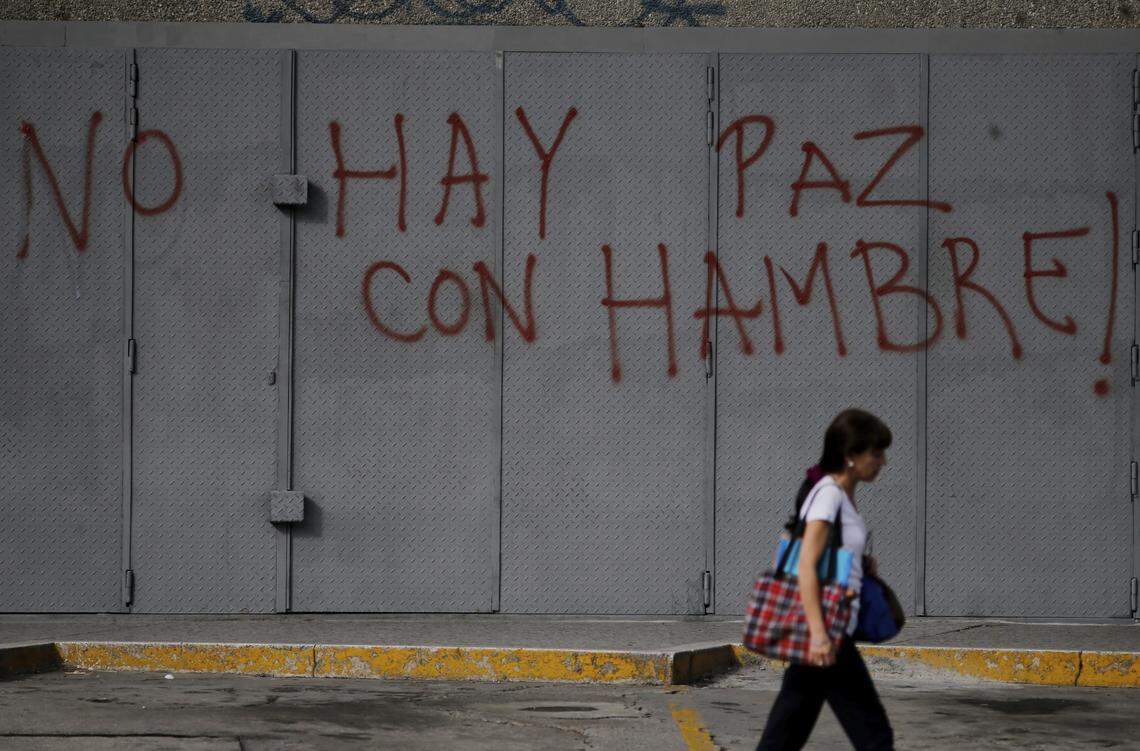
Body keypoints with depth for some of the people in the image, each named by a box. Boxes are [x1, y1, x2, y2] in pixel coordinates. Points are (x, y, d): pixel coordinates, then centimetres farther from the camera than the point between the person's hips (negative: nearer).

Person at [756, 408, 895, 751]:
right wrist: (818, 633, -27)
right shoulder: (828, 493, -14)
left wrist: (862, 565, 9)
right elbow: (806, 565, -21)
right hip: (826, 631, -9)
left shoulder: (843, 494, 14)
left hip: (829, 630, 9)